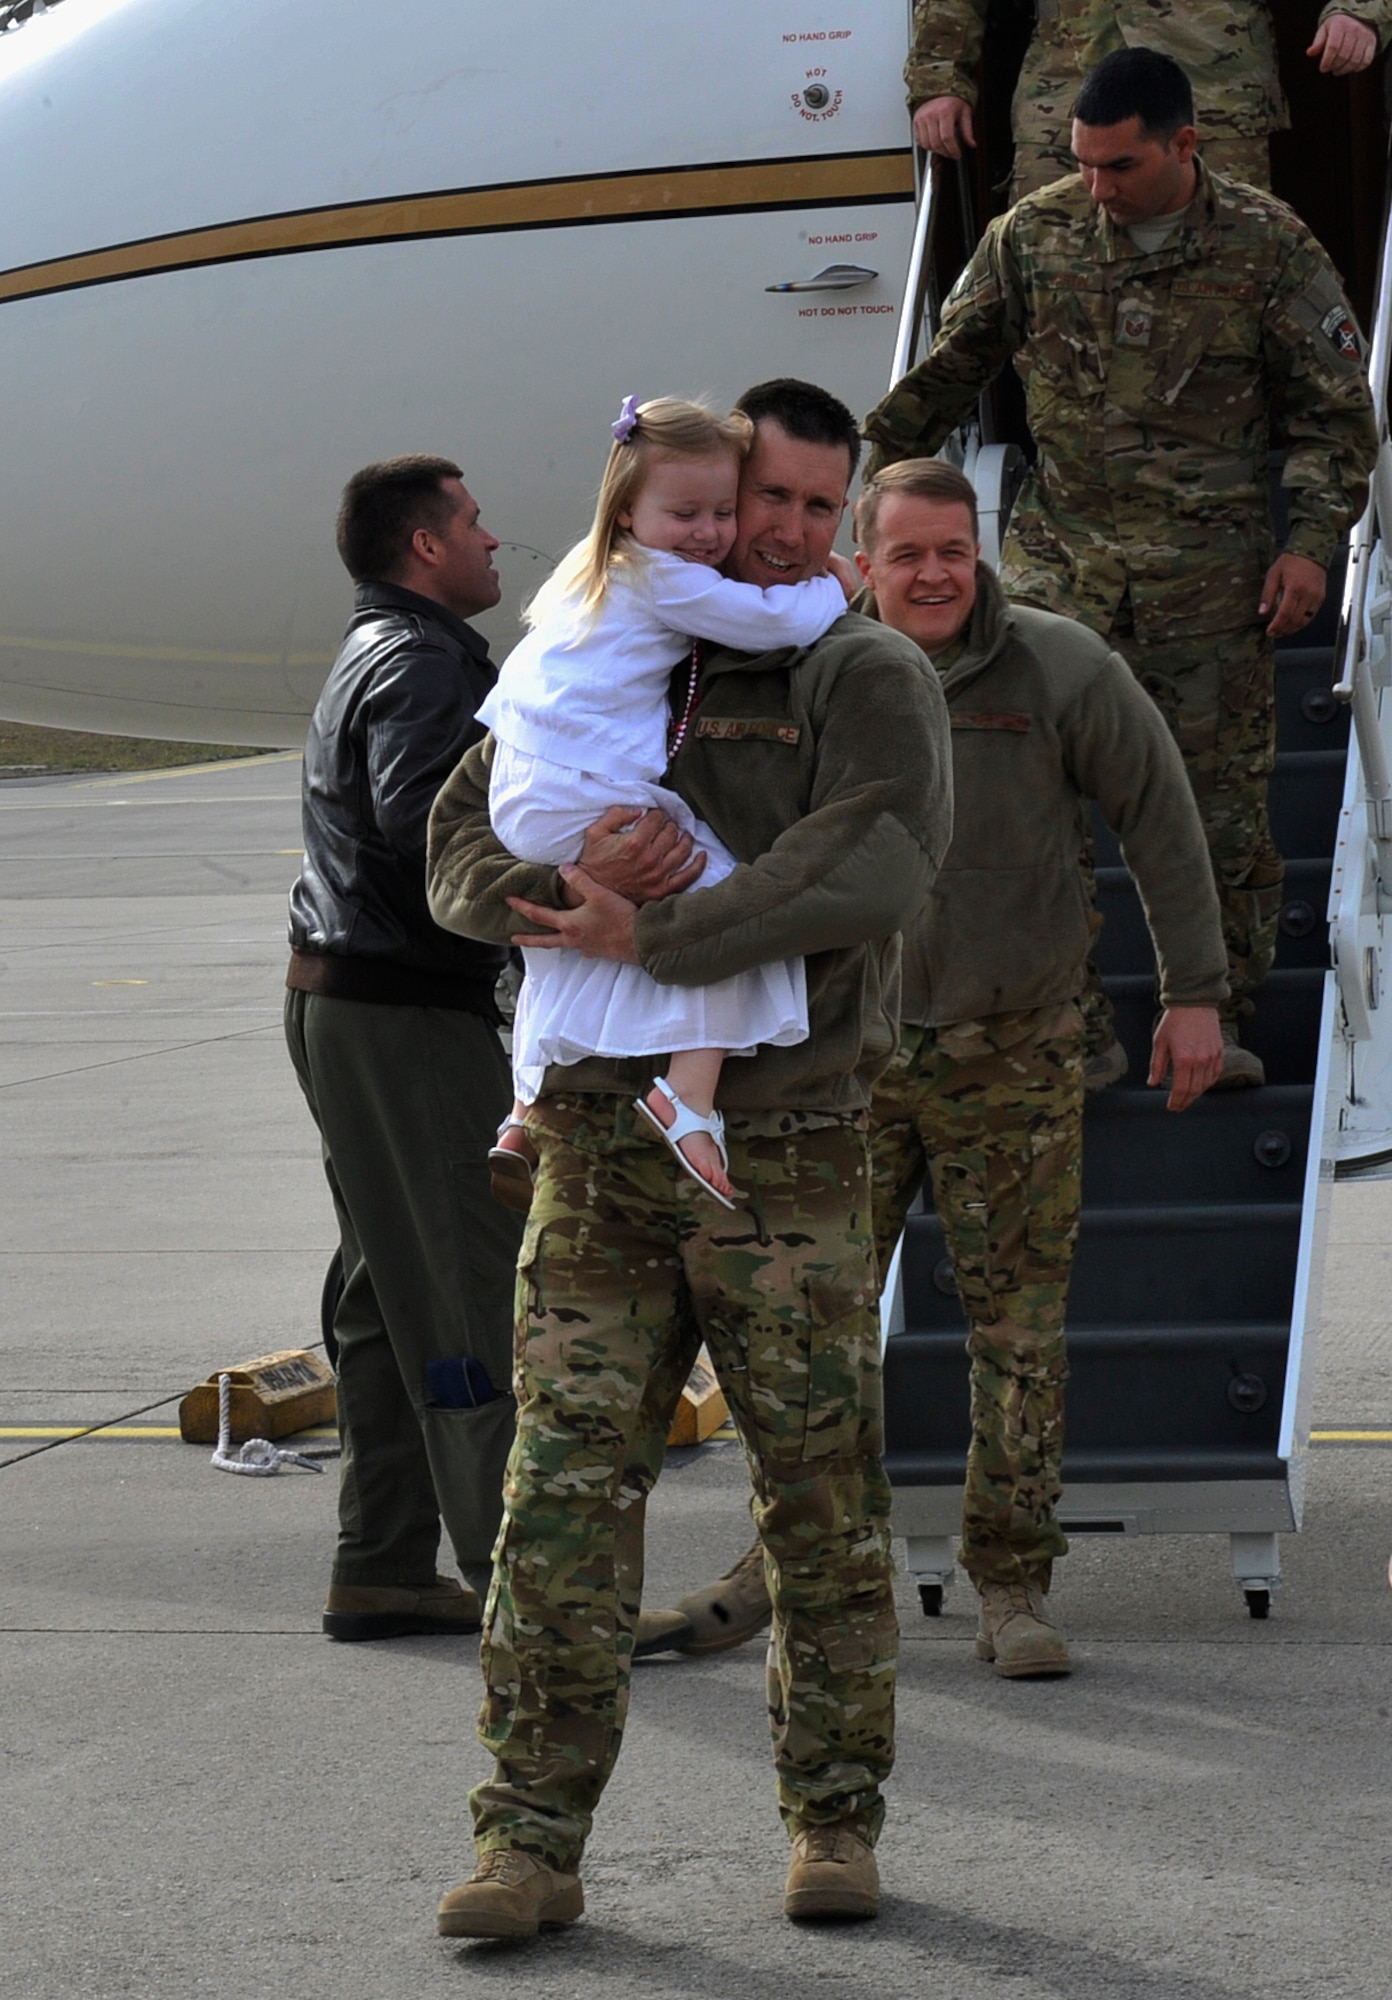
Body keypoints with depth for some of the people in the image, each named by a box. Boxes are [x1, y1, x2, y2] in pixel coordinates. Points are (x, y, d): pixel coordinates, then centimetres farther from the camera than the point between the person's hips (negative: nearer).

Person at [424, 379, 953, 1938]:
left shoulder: (867, 680, 1)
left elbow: (875, 860, -18)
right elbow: (460, 849, 8)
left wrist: (657, 935, -21)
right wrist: (562, 875, -15)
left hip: (786, 1154, -3)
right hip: (600, 1149, 3)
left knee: (824, 1498, 1)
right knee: (565, 1493, -3)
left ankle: (833, 1825, 14)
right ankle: (533, 1843, -1)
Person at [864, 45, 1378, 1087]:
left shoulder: (1269, 246, -5)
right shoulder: (1035, 234, 1)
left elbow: (1335, 410, 2)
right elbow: (951, 367, 13)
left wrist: (1313, 542, -6)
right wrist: (882, 474, 14)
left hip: (1211, 565, -2)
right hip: (1061, 553, 2)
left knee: (1219, 798, -1)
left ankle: (1216, 1017, 10)